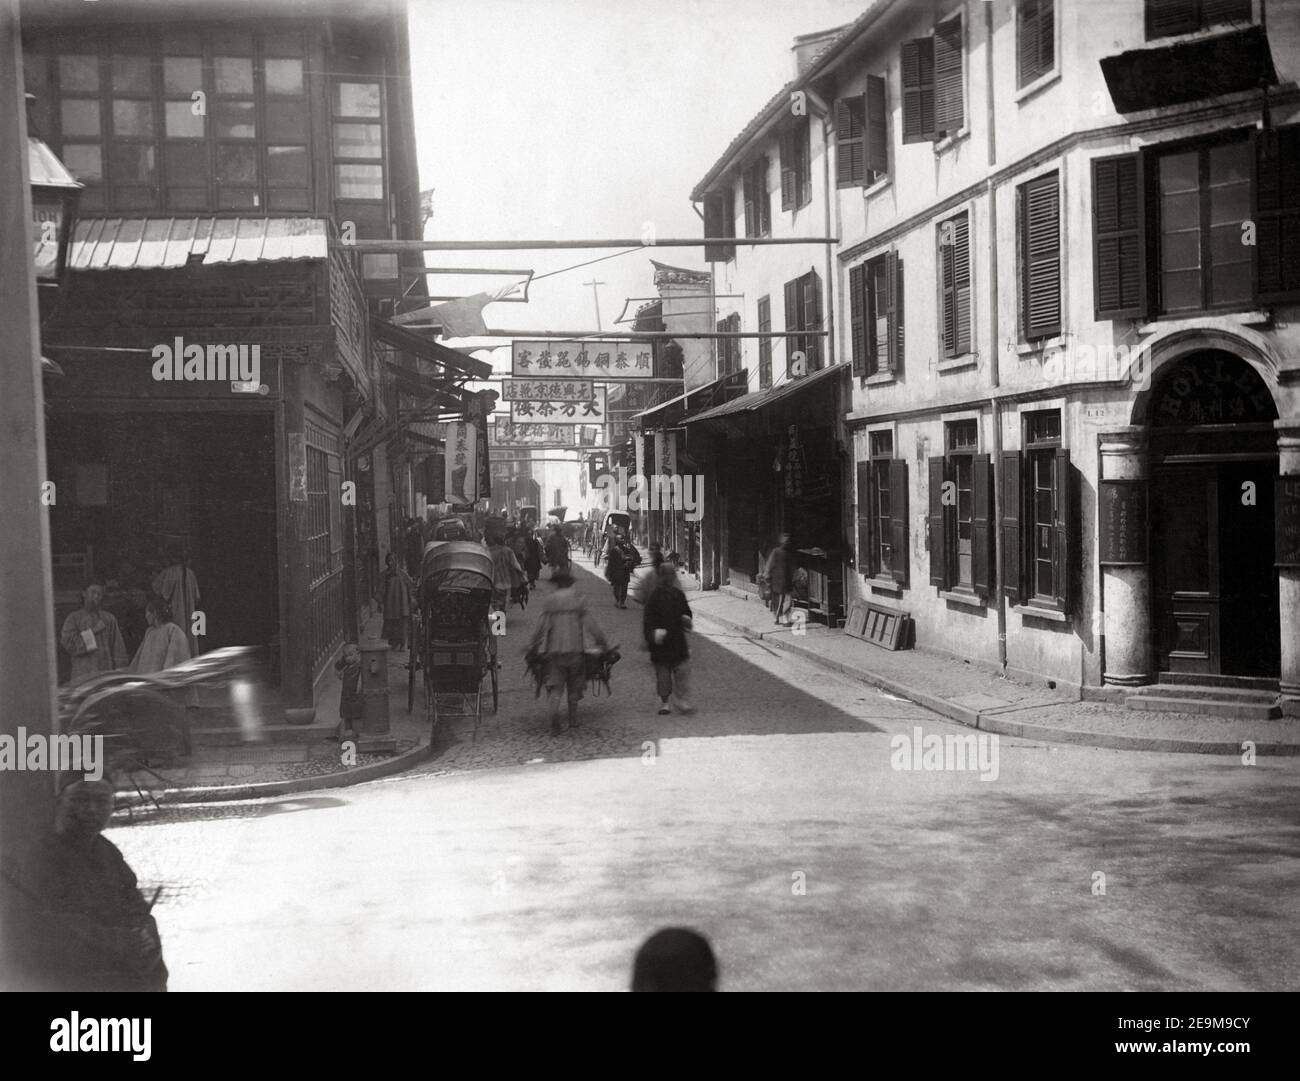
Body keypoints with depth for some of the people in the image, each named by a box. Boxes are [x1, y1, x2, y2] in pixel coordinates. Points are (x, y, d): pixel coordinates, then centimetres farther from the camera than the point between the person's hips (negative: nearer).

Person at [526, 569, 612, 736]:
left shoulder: (549, 600, 0)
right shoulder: (577, 599, 0)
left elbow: (541, 626, -2)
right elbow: (590, 623, -2)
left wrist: (532, 647, 7)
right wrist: (603, 642, 4)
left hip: (554, 649, 0)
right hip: (575, 648, 0)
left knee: (555, 686, 2)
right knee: (574, 685, 17)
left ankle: (554, 722, -14)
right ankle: (573, 719, 21)